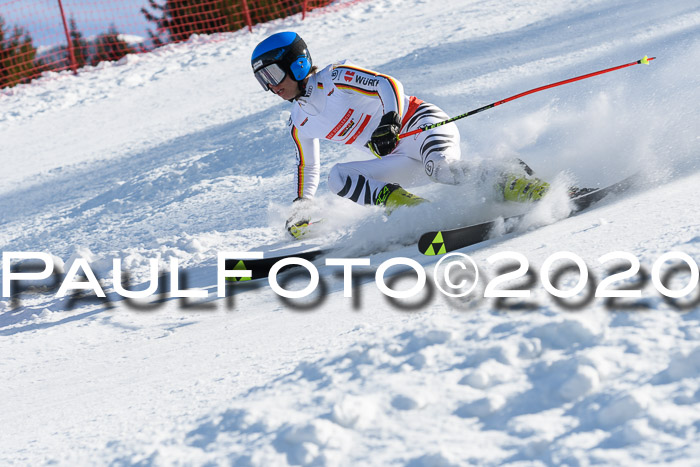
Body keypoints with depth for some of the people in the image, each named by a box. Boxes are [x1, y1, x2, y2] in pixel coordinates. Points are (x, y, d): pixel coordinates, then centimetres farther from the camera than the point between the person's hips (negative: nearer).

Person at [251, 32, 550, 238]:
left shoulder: (337, 78, -8)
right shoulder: (299, 124, 13)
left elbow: (389, 85, -19)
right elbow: (308, 168, 27)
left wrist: (389, 122, -35)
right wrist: (299, 210, 22)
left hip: (422, 124, -7)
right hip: (400, 159, 7)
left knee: (439, 167, -39)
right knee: (339, 177, -16)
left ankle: (515, 185, -32)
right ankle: (416, 210, -32)